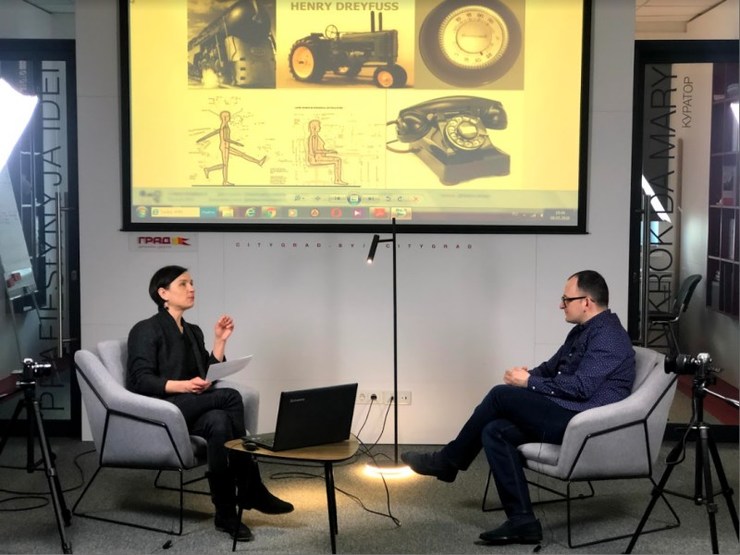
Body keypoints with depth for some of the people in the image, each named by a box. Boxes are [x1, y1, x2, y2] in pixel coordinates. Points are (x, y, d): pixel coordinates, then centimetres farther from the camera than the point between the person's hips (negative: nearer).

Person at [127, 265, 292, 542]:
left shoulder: (193, 331, 19)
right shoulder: (146, 330, -4)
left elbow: (208, 376, 15)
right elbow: (141, 380, -15)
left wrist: (220, 341, 5)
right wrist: (184, 386, -29)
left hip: (188, 411, 7)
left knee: (219, 421, -31)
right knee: (230, 397, -28)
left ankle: (226, 511, -28)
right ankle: (250, 491, -22)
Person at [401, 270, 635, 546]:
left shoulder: (607, 336, -14)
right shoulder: (582, 331, 19)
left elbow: (580, 387, -23)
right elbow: (551, 369, 23)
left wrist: (529, 383, -12)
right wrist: (526, 376, 0)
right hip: (565, 417, 10)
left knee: (501, 395, -16)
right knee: (495, 431, -8)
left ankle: (448, 461, 0)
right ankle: (522, 521, -12)